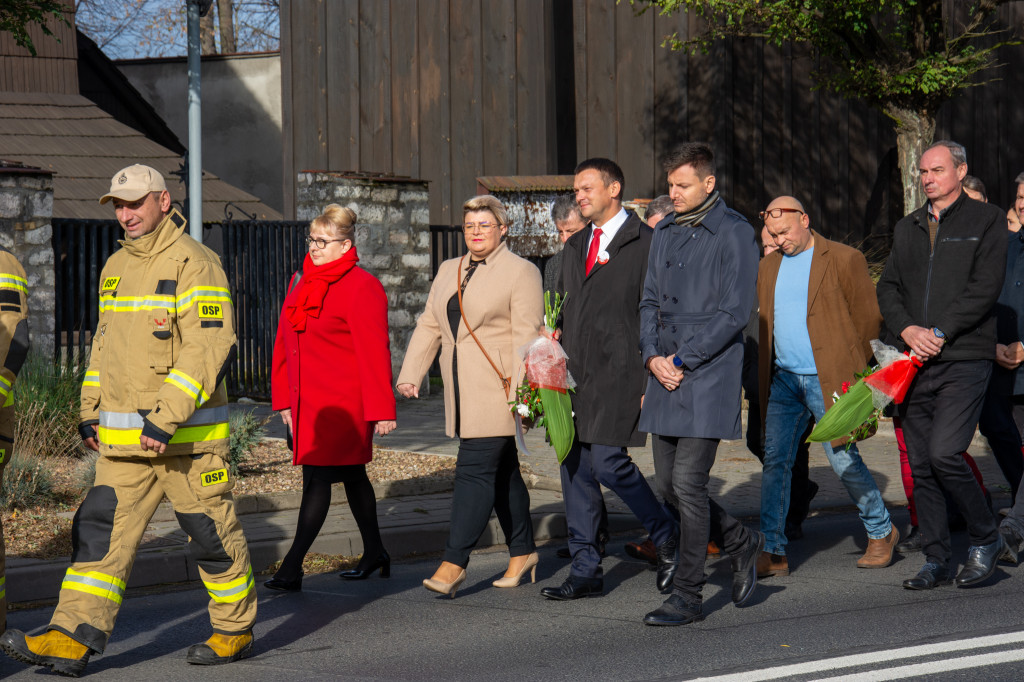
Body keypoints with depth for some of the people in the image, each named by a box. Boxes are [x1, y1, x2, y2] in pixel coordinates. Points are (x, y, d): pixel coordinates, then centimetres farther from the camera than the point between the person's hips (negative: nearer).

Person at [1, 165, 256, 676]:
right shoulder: (116, 267, 14)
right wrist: (90, 412, 15)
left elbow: (207, 351, -19)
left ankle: (236, 632, 20)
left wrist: (165, 421, -23)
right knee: (100, 529, -2)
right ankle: (71, 641, -6)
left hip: (187, 435, -7)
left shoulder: (194, 264, -12)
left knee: (211, 533, 4)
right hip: (122, 437, 7)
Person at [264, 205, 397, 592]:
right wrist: (284, 398, 15)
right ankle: (374, 553, 29)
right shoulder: (301, 282, 12)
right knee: (351, 475, 18)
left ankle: (292, 568, -12)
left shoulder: (361, 287, -11)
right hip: (306, 401, 8)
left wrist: (381, 410, -15)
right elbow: (286, 342, 17)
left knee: (317, 479, -10)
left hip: (342, 403, -8)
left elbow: (374, 352, -13)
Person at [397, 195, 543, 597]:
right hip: (463, 393, 7)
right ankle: (522, 552, 21)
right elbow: (429, 326, 17)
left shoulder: (521, 272, -5)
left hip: (498, 392, -7)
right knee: (501, 473, 12)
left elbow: (527, 336, -11)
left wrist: (521, 393, -18)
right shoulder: (449, 271, 17)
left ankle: (454, 563, -14)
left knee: (475, 469, -12)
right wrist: (410, 374, 7)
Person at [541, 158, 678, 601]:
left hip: (620, 373, -7)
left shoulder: (645, 244, -5)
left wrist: (651, 379, -12)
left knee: (608, 462, -14)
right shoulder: (575, 247, 19)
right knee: (575, 469, 5)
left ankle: (667, 538, 9)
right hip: (575, 377, 7)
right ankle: (586, 572, 10)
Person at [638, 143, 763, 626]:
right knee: (668, 484, 9)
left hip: (709, 375, -7)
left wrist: (681, 360, -13)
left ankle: (687, 596, -1)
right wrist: (653, 356, -1)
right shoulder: (665, 232, 15)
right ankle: (741, 544, 31)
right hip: (665, 375, 7)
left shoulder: (734, 234, -8)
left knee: (688, 483, -10)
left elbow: (734, 313, -12)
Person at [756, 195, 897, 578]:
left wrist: (858, 374, -1)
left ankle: (881, 532, 21)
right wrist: (764, 374, 12)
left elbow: (868, 319, -1)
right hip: (783, 378, 5)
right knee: (774, 460, -1)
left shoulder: (844, 260, -5)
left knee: (843, 460, 0)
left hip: (828, 379, -5)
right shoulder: (769, 266, 13)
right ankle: (773, 552, 2)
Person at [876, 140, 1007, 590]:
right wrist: (907, 330, -6)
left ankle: (985, 540, 3)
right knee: (921, 465, 4)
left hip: (965, 359, -6)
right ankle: (936, 561, 12)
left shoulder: (985, 220, 2)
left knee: (944, 453, -17)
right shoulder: (906, 228, 18)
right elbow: (888, 287, 13)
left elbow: (985, 288, -8)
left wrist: (939, 333, -14)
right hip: (915, 361, 6)